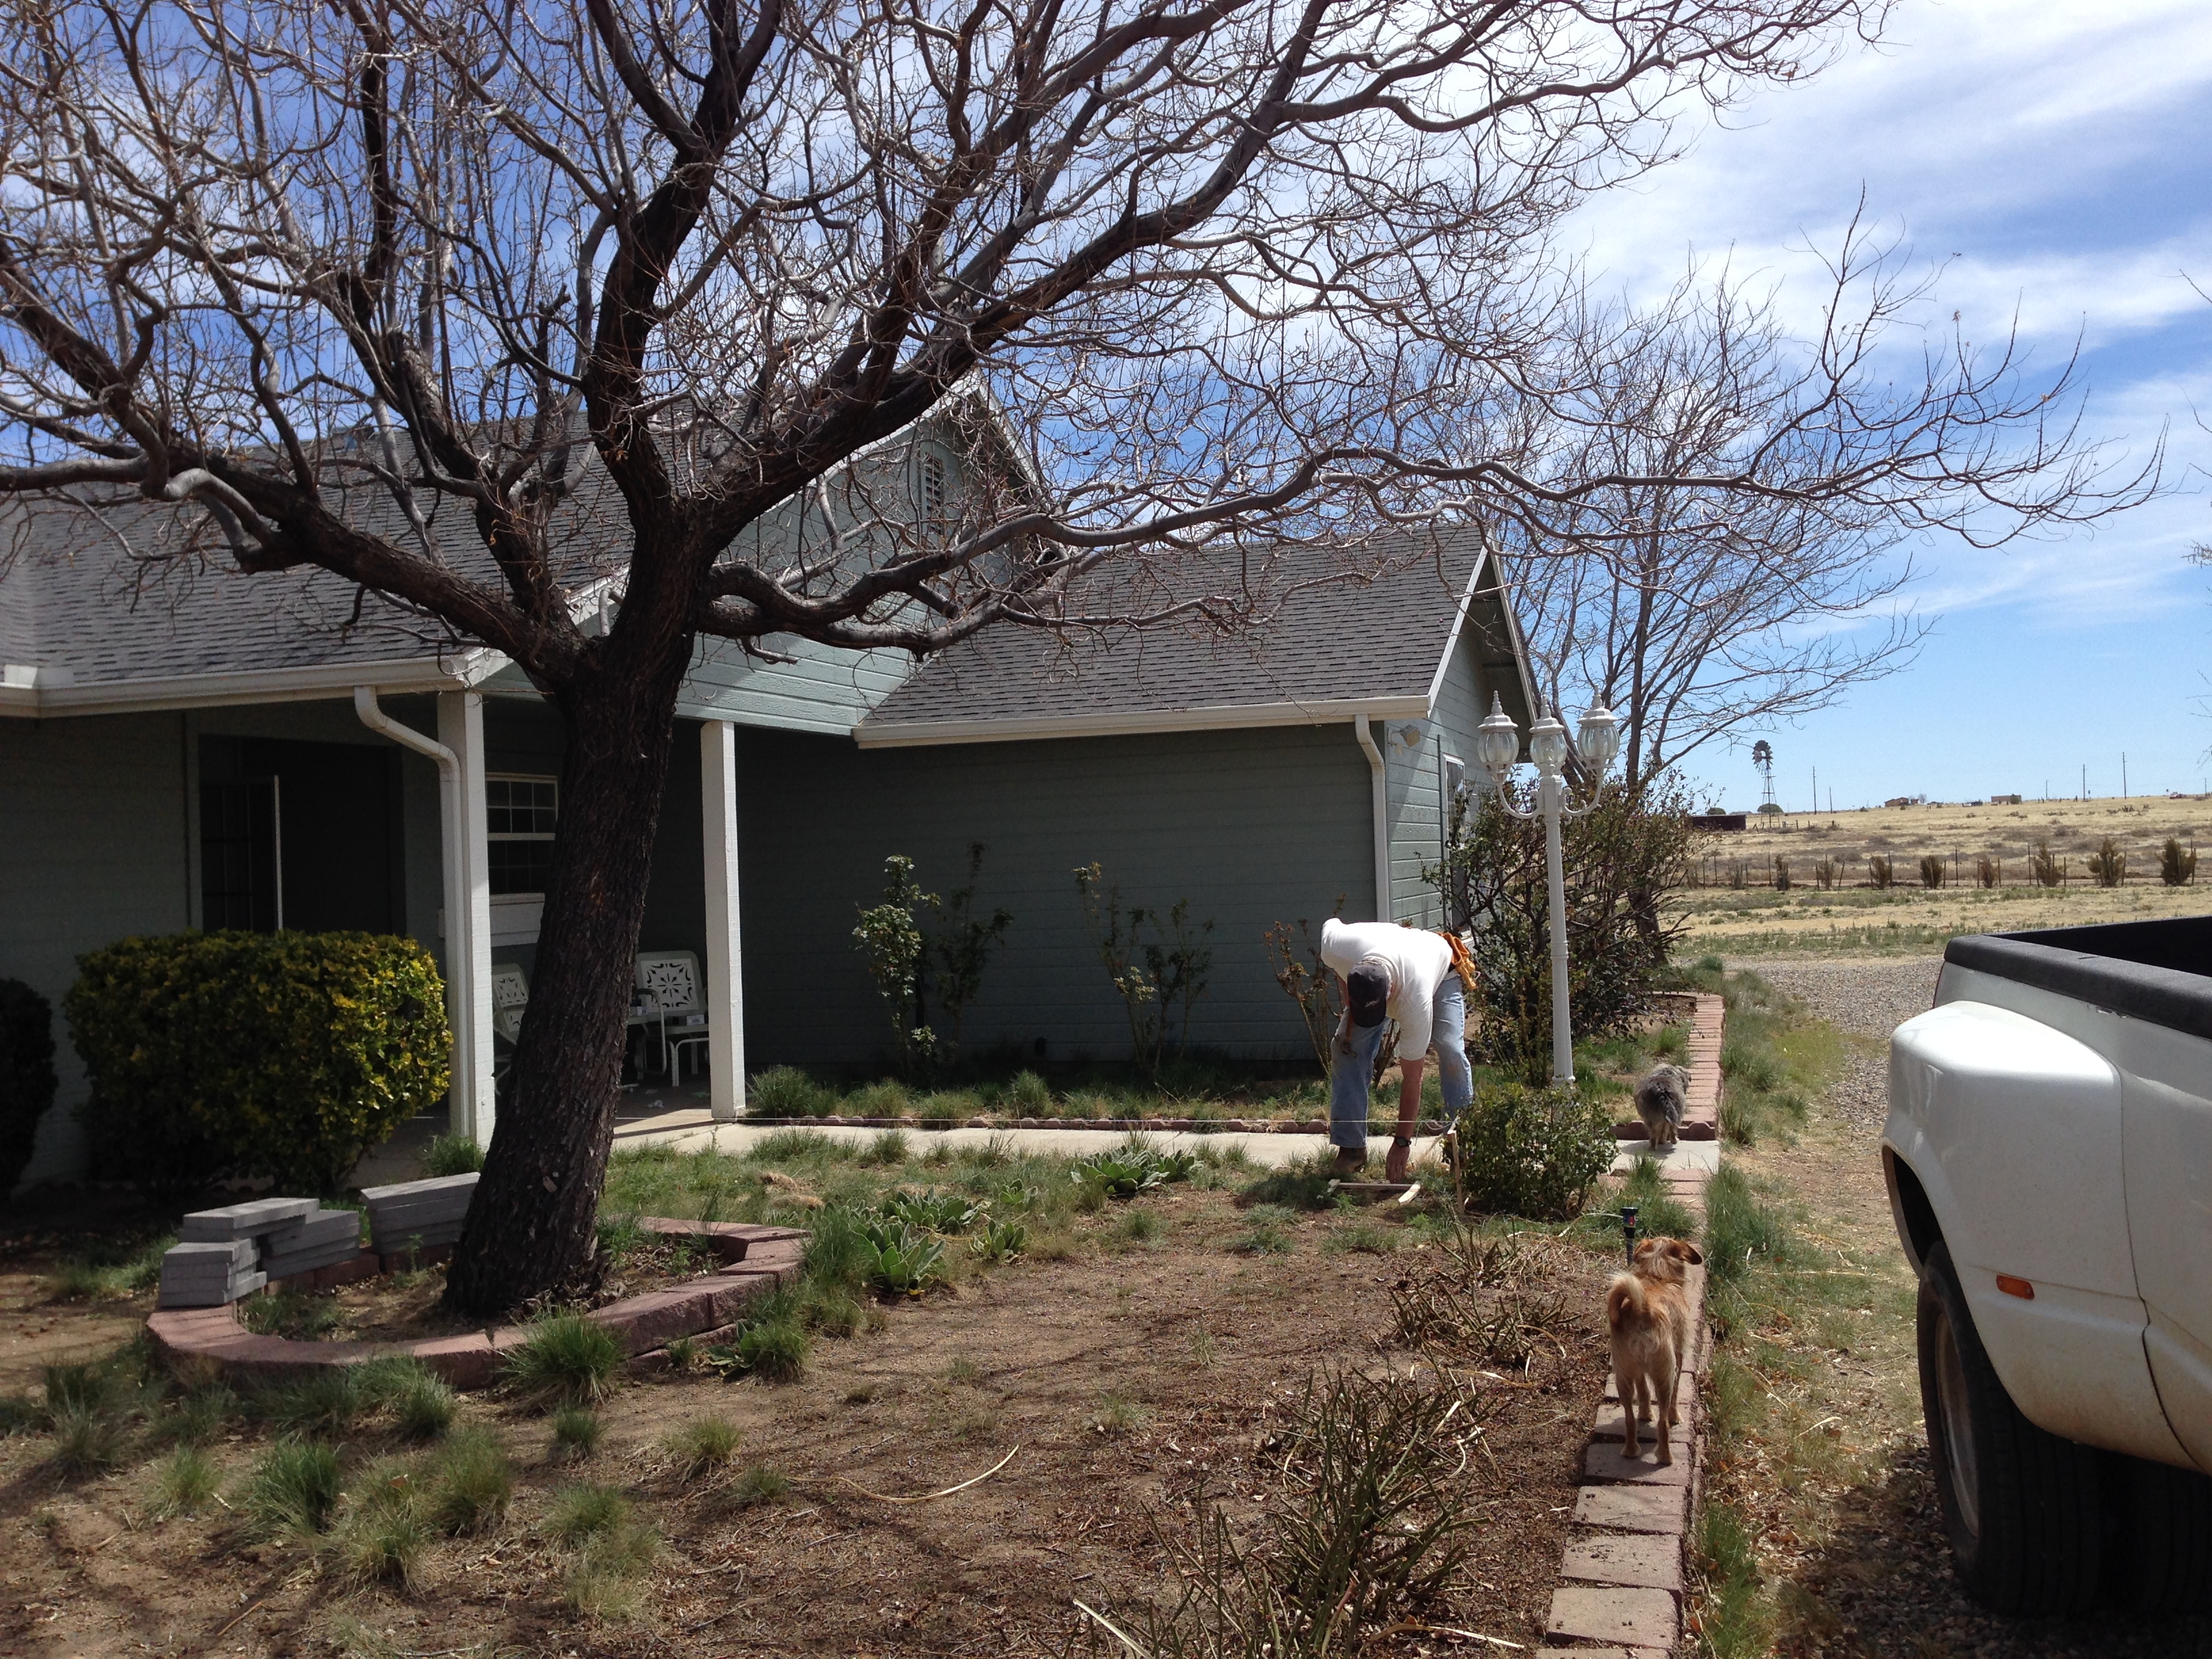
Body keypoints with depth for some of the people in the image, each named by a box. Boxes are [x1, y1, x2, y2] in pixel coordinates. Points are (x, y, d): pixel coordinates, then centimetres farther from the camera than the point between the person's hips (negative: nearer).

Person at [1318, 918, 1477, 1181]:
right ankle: (1350, 1147, -6)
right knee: (1347, 1048, -14)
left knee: (1450, 1050, -25)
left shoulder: (1416, 1002, -45)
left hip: (1442, 972, -4)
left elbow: (1411, 1079, -35)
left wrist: (1402, 1142, -30)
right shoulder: (1335, 948, -41)